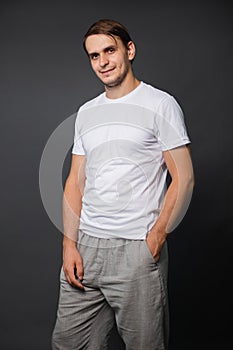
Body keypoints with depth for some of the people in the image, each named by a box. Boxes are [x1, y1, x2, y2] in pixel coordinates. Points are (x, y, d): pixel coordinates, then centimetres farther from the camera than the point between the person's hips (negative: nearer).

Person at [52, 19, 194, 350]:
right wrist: (70, 244, 3)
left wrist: (156, 238, -12)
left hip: (137, 249, -5)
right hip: (86, 247, 5)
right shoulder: (86, 112, 14)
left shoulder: (160, 104, -2)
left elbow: (183, 177, -6)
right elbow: (76, 181, 12)